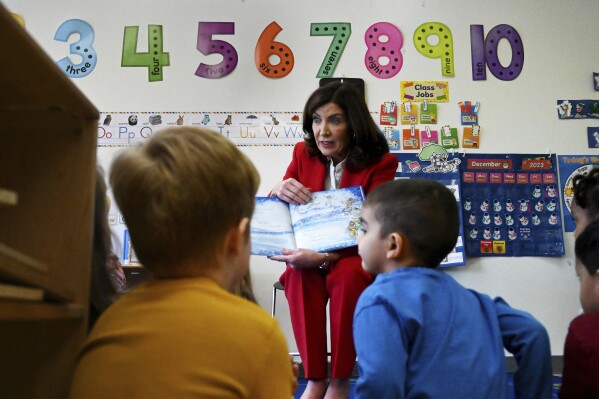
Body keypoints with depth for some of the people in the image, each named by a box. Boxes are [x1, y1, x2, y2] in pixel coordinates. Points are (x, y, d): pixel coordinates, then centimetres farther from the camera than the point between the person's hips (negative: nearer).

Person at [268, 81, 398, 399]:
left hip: (357, 256, -2)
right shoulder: (303, 153, -1)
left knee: (348, 276, -35)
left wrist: (322, 257, -36)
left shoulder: (379, 162, -13)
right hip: (310, 257, 3)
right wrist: (278, 191, -22)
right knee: (298, 275, -30)